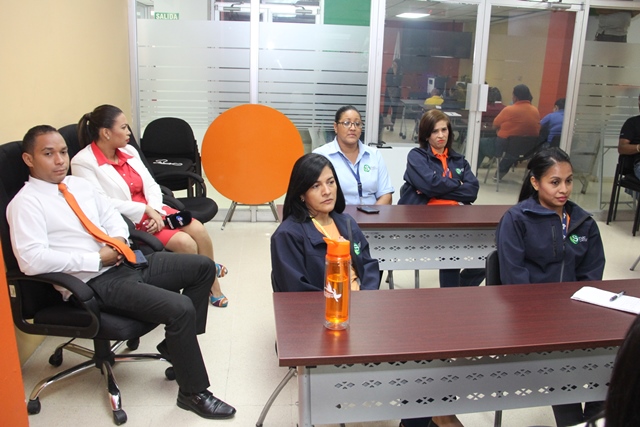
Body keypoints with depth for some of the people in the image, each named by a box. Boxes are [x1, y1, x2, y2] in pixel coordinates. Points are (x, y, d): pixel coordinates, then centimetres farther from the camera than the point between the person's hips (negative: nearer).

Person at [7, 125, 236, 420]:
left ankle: (177, 345, 16)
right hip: (93, 283, -8)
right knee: (181, 309, -24)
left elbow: (113, 217, 22)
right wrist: (97, 259, -18)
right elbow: (31, 260, -20)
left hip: (125, 262, 8)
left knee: (202, 267, 4)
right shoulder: (26, 202, -8)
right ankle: (193, 393, -3)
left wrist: (119, 239, -2)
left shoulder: (80, 184, 15)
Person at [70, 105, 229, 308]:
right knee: (185, 242, -23)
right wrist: (145, 210, -18)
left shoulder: (128, 151, 9)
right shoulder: (83, 162, -11)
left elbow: (151, 185, 6)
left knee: (198, 229, -16)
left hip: (152, 210, 6)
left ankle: (212, 282, 3)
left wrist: (155, 211, -13)